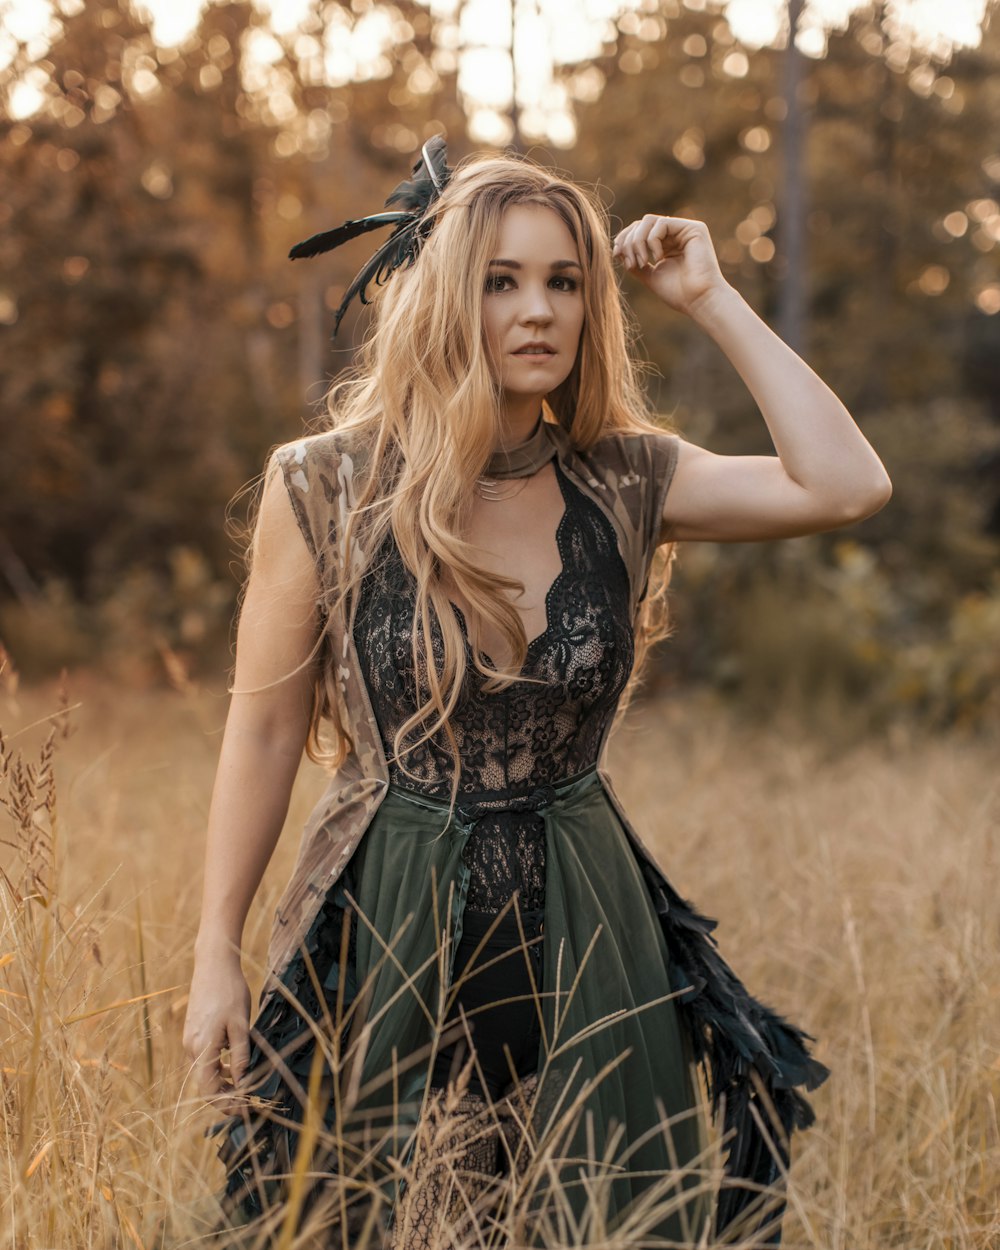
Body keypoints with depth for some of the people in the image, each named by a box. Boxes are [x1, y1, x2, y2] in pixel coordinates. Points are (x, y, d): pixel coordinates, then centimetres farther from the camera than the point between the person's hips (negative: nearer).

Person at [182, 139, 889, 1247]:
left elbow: (847, 485, -13)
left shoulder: (623, 481, -1)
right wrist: (215, 955, -3)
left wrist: (713, 301, -9)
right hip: (389, 929, -2)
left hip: (581, 936, 2)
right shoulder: (327, 488, -7)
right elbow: (264, 730, -2)